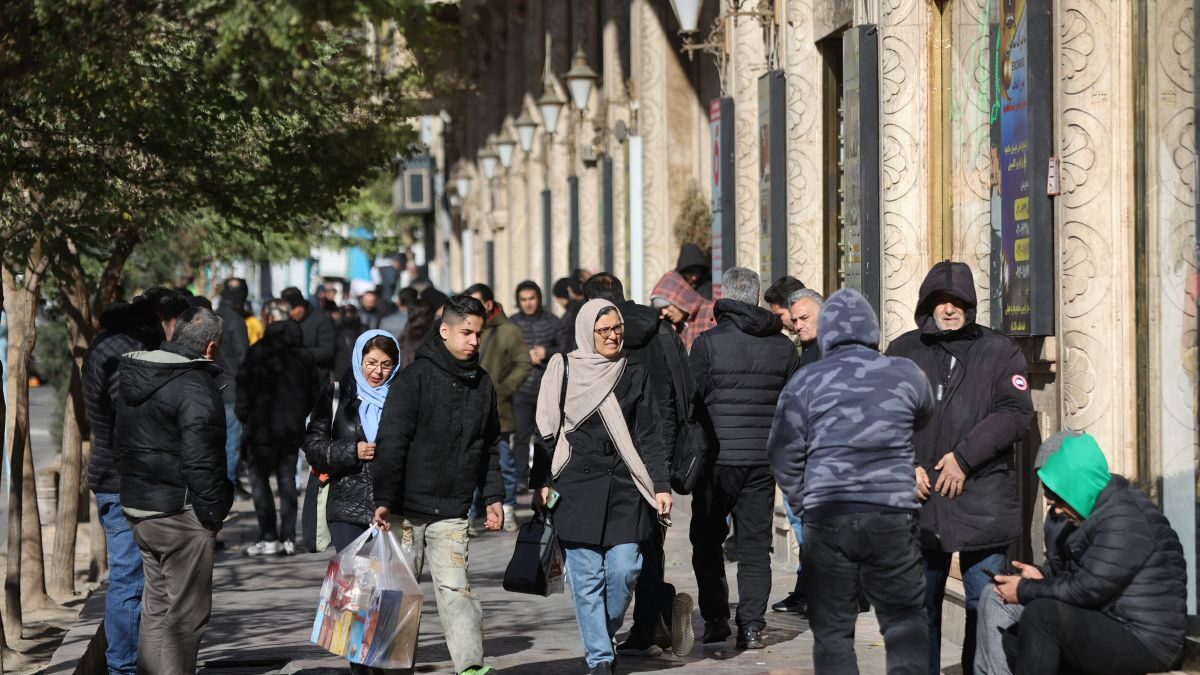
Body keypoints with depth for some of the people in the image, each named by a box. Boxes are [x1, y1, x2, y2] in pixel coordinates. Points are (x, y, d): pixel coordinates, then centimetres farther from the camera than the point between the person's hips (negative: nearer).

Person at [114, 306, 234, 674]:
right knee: (186, 612, -3)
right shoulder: (195, 386, -17)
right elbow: (201, 460, -21)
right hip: (180, 513, -9)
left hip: (137, 506, 9)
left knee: (157, 605, 17)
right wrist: (213, 513, -14)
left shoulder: (134, 379, 12)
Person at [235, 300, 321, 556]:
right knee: (287, 480, 11)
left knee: (259, 478, 2)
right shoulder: (305, 355, 7)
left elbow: (245, 389, -12)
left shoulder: (258, 352, -12)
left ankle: (268, 537, -4)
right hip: (293, 428, 5)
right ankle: (288, 538, 8)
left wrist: (243, 414, 2)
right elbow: (314, 392, 12)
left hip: (263, 427, -5)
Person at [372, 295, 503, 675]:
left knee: (454, 587, -9)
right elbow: (390, 443, -11)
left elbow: (489, 446, 20)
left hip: (452, 512, 3)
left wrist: (493, 496, 14)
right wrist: (384, 499, -15)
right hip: (407, 508, -3)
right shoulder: (415, 377, -7)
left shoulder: (482, 384, 10)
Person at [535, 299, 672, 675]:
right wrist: (543, 482, 2)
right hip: (577, 487, -1)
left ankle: (602, 637, 19)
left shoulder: (635, 375, 8)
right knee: (587, 577, -3)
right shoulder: (563, 371, 3)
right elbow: (547, 431, 6)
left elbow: (649, 437, 7)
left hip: (625, 488, 1)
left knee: (624, 570, -6)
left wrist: (662, 486, -1)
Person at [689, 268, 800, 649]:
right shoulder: (782, 346, 5)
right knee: (755, 544, 7)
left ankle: (715, 618, 9)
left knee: (707, 540, 12)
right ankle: (752, 627, 1)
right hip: (764, 460, 3)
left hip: (717, 458, -3)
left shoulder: (708, 344, -7)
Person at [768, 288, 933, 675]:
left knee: (832, 629, 6)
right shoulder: (905, 374, 4)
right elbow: (925, 419, 24)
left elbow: (783, 454, 4)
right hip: (893, 514, 0)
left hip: (827, 515, 0)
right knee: (905, 621, 8)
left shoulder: (805, 382, 3)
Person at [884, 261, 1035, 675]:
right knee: (920, 606, 10)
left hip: (982, 503, -2)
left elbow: (1016, 414, -5)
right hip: (920, 501, 2)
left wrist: (965, 457, -13)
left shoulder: (1000, 352, 4)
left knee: (986, 607, -2)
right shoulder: (902, 352, 11)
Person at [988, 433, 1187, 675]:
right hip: (1117, 628, 11)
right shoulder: (1101, 510, 11)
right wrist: (1043, 575, 2)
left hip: (1146, 642, -11)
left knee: (1041, 615, -26)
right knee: (1011, 637, 12)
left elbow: (1086, 589, -23)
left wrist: (1025, 591, -11)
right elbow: (1078, 573, 21)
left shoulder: (1122, 522, -22)